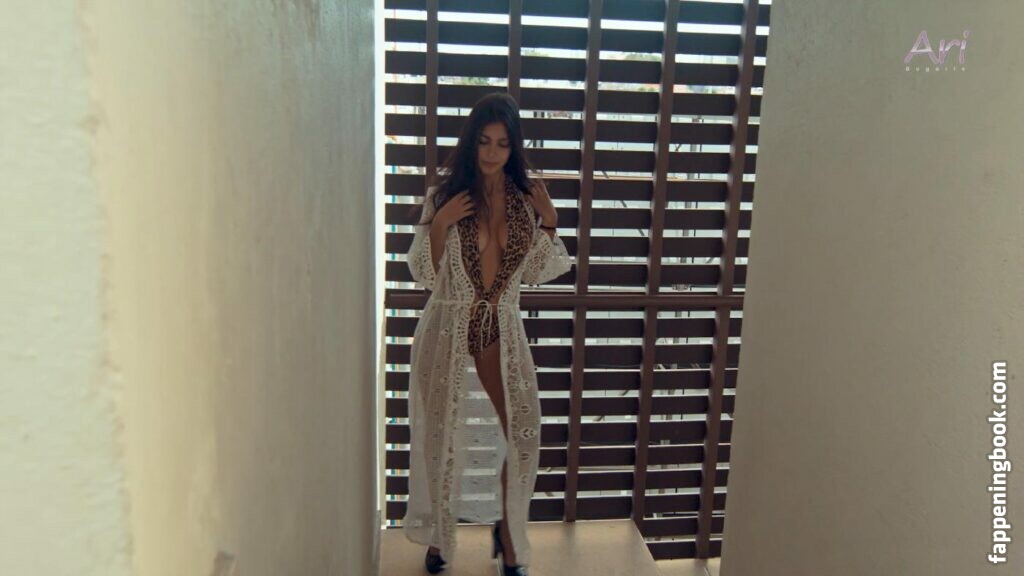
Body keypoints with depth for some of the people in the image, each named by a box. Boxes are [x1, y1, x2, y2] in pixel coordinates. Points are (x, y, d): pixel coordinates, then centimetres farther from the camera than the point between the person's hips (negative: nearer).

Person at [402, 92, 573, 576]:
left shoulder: (527, 198, 2)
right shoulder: (444, 194, -5)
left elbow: (538, 273, 7)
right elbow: (425, 274, -4)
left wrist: (549, 224, -7)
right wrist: (438, 224, -18)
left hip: (502, 330, 2)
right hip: (448, 328, -2)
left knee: (522, 432, 1)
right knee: (442, 433, 9)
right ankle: (437, 537, 33)